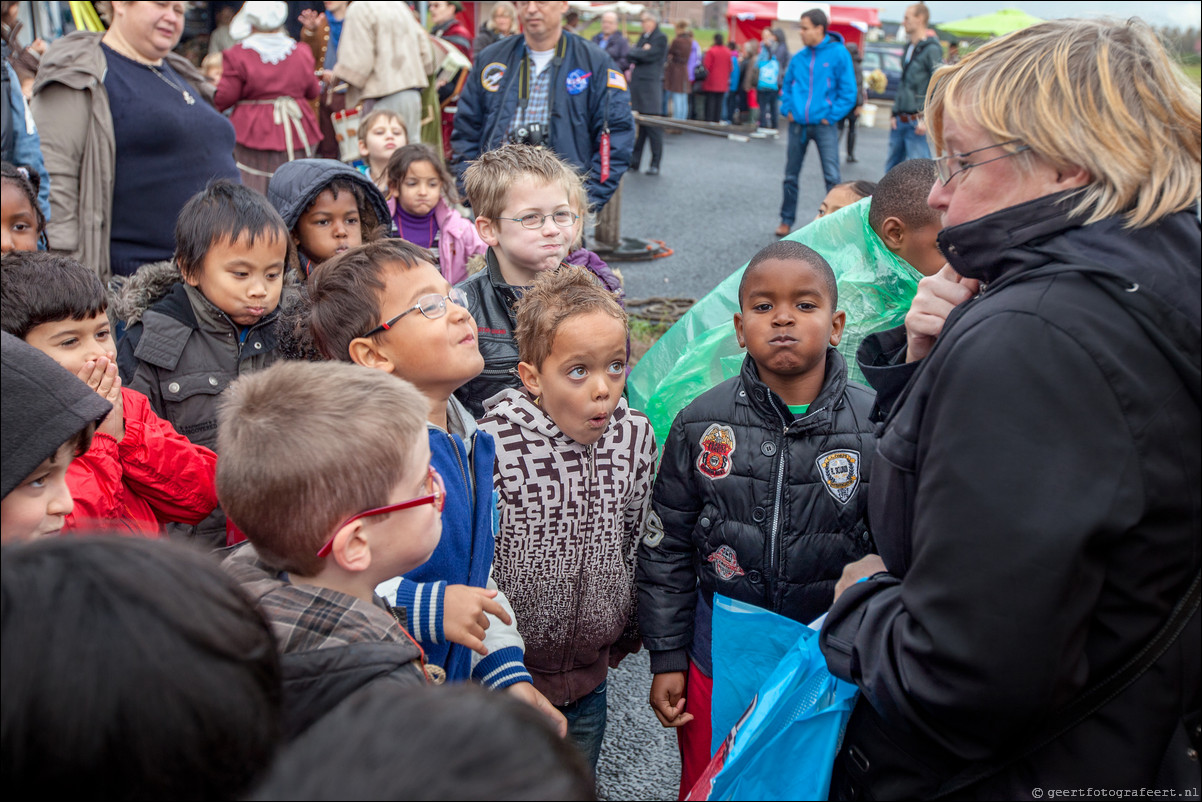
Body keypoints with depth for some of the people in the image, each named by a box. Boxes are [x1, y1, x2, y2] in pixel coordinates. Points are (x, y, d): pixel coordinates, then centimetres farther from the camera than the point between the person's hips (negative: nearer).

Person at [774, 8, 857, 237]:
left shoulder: (838, 53, -6)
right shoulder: (799, 57, 5)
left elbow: (848, 91, -6)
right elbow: (787, 85, 19)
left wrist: (832, 116, -11)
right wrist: (787, 109, 5)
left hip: (823, 124, -4)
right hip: (797, 124, 4)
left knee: (832, 177, -9)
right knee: (790, 176, 11)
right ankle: (786, 220, 25)